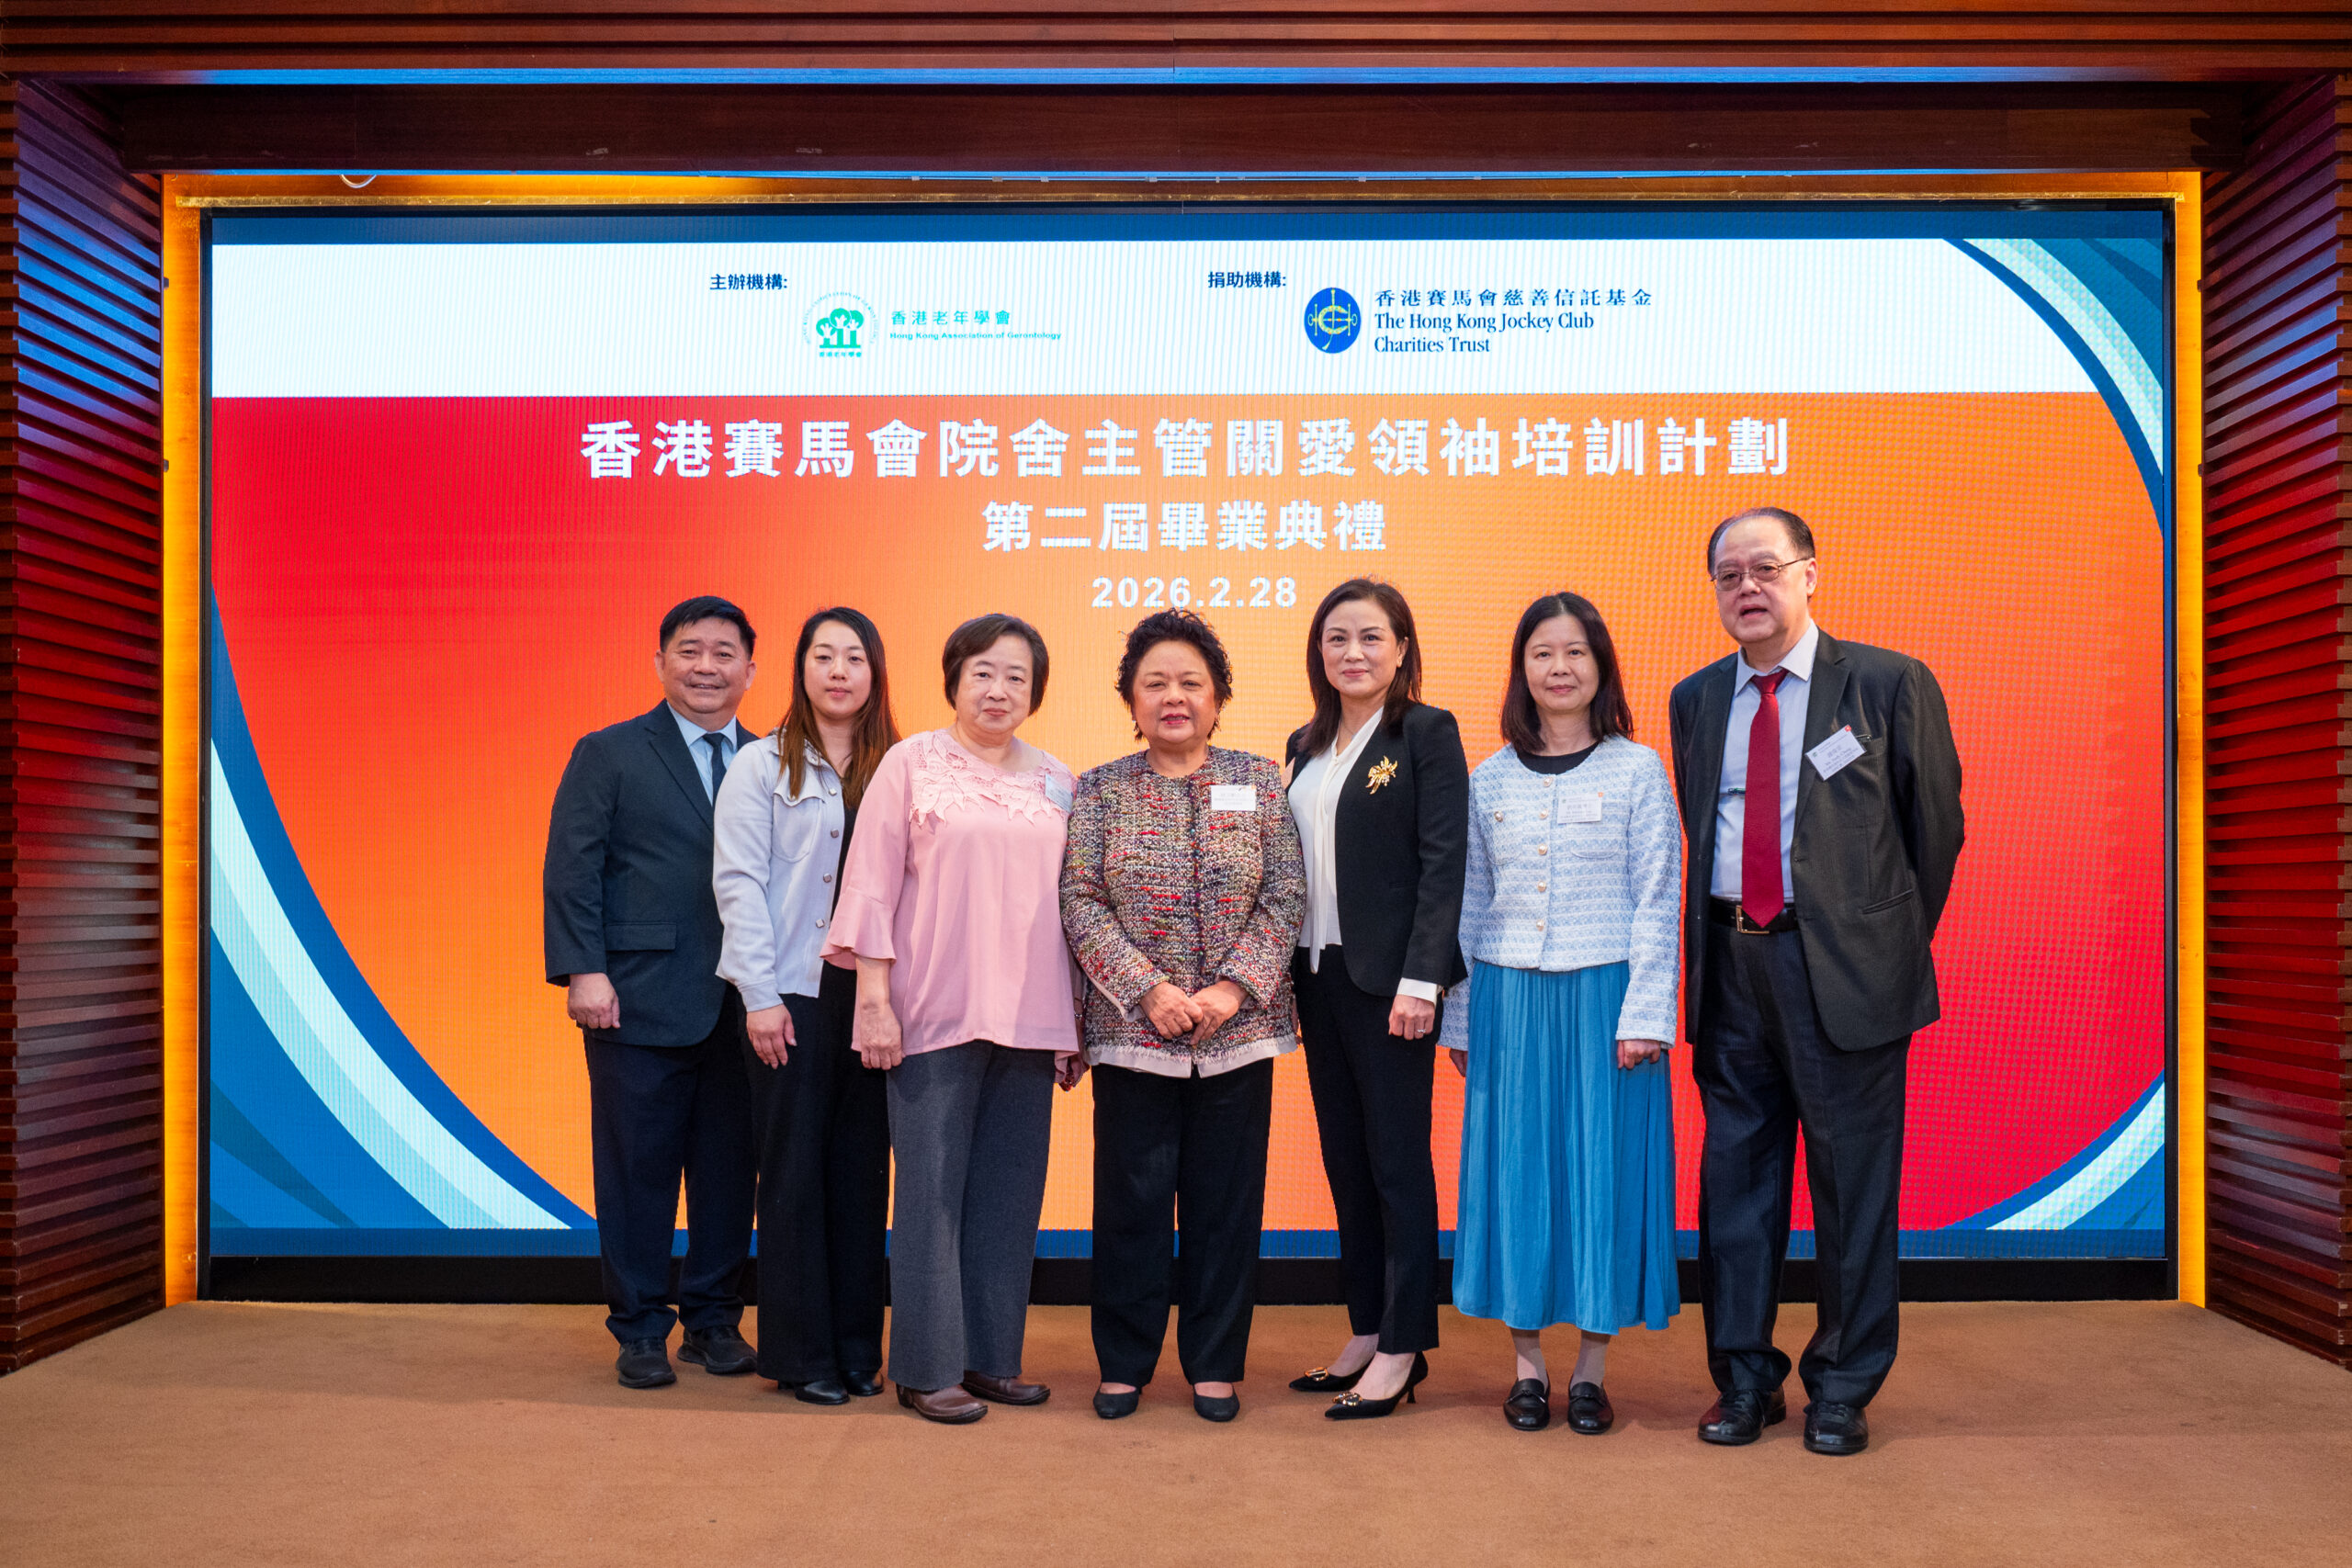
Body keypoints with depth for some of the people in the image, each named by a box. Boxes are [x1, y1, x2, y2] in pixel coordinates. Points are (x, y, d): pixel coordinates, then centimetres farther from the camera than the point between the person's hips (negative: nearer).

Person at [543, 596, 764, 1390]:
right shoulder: (607, 755, 5)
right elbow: (572, 870, -1)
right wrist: (583, 970, -12)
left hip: (744, 1007, 3)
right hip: (640, 1002, -2)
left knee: (730, 1169, 8)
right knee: (637, 1170, 4)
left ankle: (714, 1320, 22)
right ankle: (641, 1331, 17)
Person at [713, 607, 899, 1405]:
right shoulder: (761, 766, 1)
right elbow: (739, 883, -4)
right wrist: (761, 996, -9)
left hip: (871, 993, 3)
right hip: (793, 991, -3)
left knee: (863, 1168, 7)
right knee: (795, 1171, 3)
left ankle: (858, 1346, 18)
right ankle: (801, 1353, 13)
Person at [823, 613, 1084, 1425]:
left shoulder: (1057, 781, 12)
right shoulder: (911, 763, 1)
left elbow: (1074, 900, 13)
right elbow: (873, 883, -2)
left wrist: (1075, 1020, 10)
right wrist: (874, 999, -9)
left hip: (1029, 1017, 4)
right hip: (936, 1014, -4)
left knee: (1011, 1190, 9)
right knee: (932, 1189, 1)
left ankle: (991, 1356, 21)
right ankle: (926, 1368, 11)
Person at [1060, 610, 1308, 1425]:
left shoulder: (1259, 780, 5)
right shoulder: (1100, 791, 3)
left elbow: (1286, 896, 0)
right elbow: (1081, 902, -3)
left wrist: (1234, 988, -11)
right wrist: (1149, 989, -14)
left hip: (1240, 1033, 1)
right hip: (1132, 1031, -1)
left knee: (1226, 1201, 8)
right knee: (1131, 1201, 6)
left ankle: (1215, 1364, 22)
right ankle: (1123, 1362, 21)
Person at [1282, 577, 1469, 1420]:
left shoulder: (1427, 733, -5)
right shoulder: (1306, 746, 14)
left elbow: (1443, 863, -11)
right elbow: (1293, 866, 13)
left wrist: (1419, 980, -18)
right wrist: (1287, 968, 7)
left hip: (1389, 977, -6)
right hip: (1317, 973, 7)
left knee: (1398, 1160, 0)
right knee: (1344, 1158, 11)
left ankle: (1402, 1349, 9)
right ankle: (1365, 1331, 21)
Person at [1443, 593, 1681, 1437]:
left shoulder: (1637, 769, 1)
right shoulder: (1488, 780, 8)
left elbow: (1656, 900, -1)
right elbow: (1468, 905, 11)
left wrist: (1644, 1013, -8)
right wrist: (1459, 1018, 9)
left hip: (1604, 995, -2)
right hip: (1509, 1000, 2)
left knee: (1603, 1168, 2)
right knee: (1516, 1170, 4)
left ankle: (1591, 1369, 14)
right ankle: (1528, 1365, 16)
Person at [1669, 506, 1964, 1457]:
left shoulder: (1891, 685, -2)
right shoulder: (1696, 699, 11)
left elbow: (1935, 826, 3)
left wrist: (1889, 947, 6)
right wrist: (1718, 940, 11)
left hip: (1845, 967, -4)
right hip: (1731, 962, 4)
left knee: (1853, 1179, 3)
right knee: (1735, 1172, 9)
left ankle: (1843, 1387, 19)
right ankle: (1744, 1379, 23)